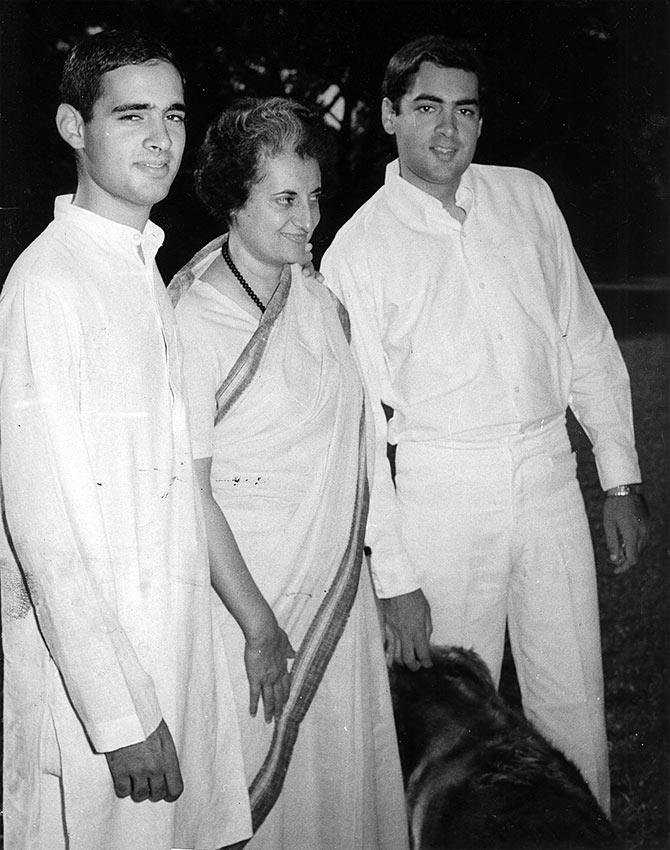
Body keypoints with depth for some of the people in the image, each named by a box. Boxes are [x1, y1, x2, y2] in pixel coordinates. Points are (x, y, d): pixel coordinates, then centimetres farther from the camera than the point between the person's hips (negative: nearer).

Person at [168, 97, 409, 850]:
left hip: (341, 588, 6)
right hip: (252, 589, -6)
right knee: (265, 786, 6)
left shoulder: (316, 293, 4)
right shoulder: (192, 320, -16)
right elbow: (192, 496, -15)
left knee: (352, 775, 15)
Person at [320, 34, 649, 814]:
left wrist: (620, 475, 7)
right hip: (441, 487, -3)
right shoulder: (357, 249, -5)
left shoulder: (526, 197, 6)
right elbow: (358, 422, -5)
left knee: (573, 699, 9)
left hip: (549, 471, 3)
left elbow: (587, 341, 10)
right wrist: (394, 573, -8)